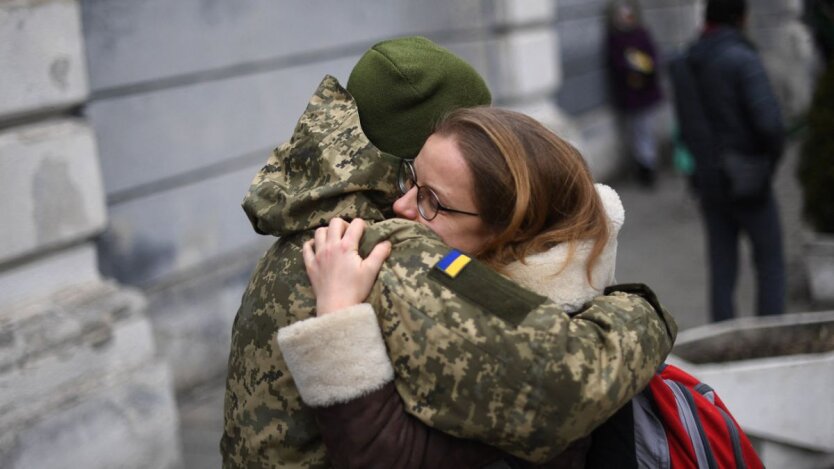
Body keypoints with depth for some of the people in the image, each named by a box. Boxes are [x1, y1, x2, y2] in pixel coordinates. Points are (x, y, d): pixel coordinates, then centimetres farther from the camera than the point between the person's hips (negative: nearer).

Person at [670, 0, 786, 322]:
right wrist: (772, 157, -5)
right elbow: (769, 122, -22)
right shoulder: (742, 59, -15)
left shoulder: (683, 66, 5)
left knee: (722, 268, 11)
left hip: (709, 184, 5)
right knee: (770, 262, 8)